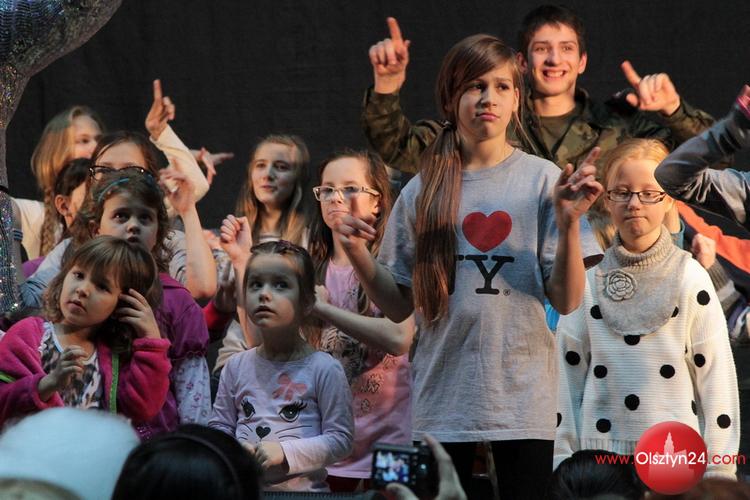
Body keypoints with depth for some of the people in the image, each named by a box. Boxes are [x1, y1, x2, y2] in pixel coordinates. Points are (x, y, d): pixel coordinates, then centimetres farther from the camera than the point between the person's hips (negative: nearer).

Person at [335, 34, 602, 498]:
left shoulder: (543, 180, 1)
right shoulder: (422, 193, 8)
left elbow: (567, 301, -4)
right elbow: (399, 306, 10)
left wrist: (569, 223, -18)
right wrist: (359, 255, -6)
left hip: (523, 396, -2)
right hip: (444, 398, 2)